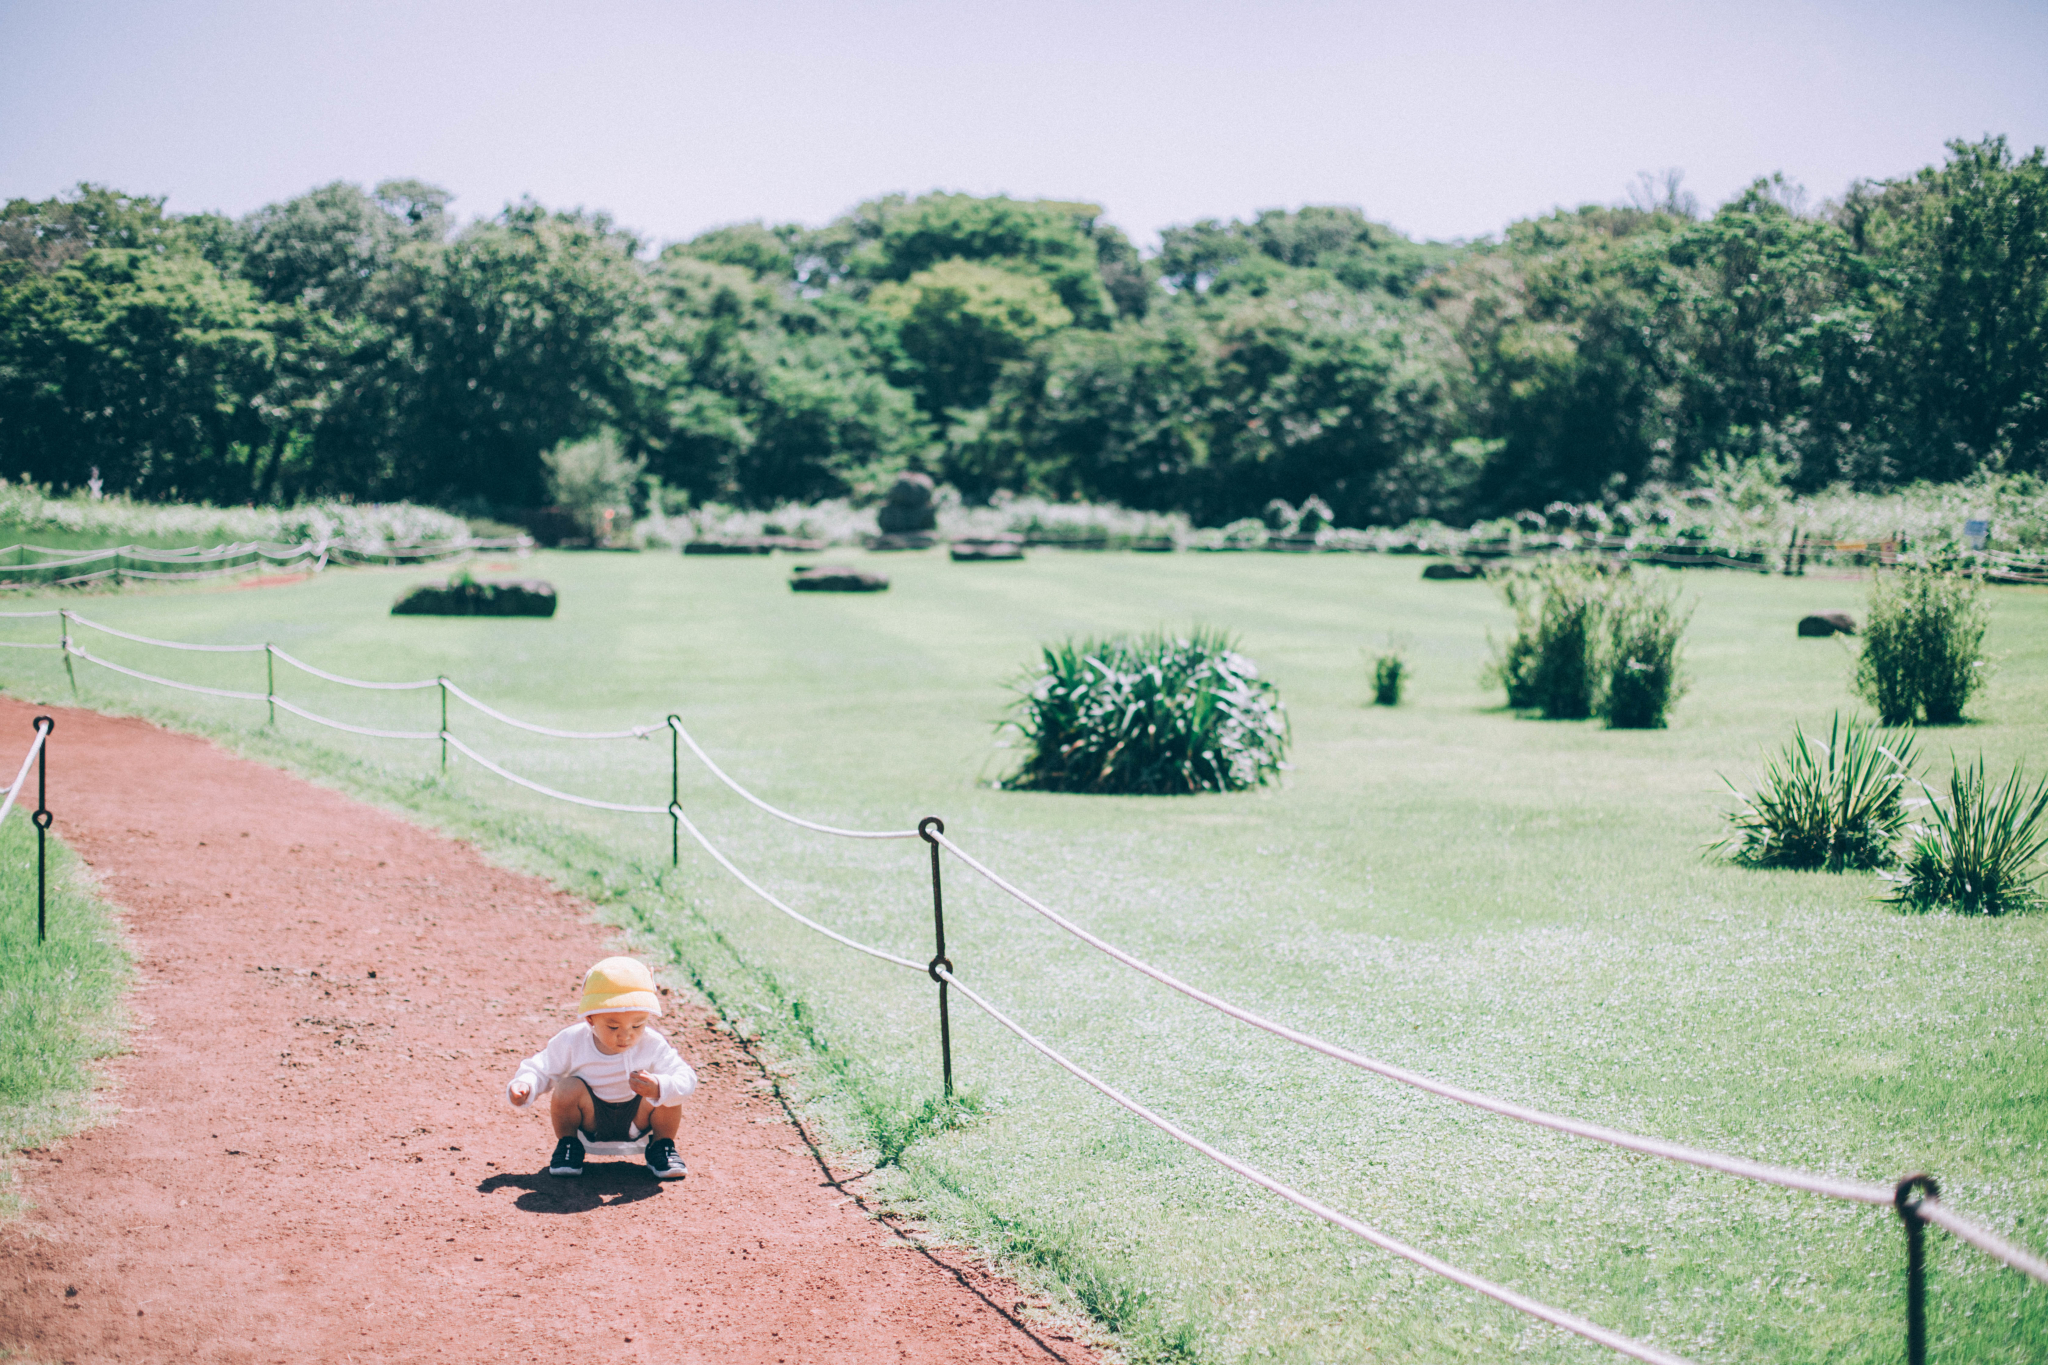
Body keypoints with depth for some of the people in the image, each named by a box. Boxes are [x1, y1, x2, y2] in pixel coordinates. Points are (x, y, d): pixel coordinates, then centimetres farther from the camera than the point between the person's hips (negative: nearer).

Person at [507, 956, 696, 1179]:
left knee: (669, 1095, -26)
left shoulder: (653, 1045, -19)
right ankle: (567, 1143, -1)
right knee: (568, 1087, -29)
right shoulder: (571, 1041, -18)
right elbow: (541, 1069, -4)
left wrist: (659, 1088, -44)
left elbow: (686, 1077, -23)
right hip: (591, 1118, 0)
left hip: (635, 1119, 0)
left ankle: (662, 1146, 4)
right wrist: (524, 1085, -26)